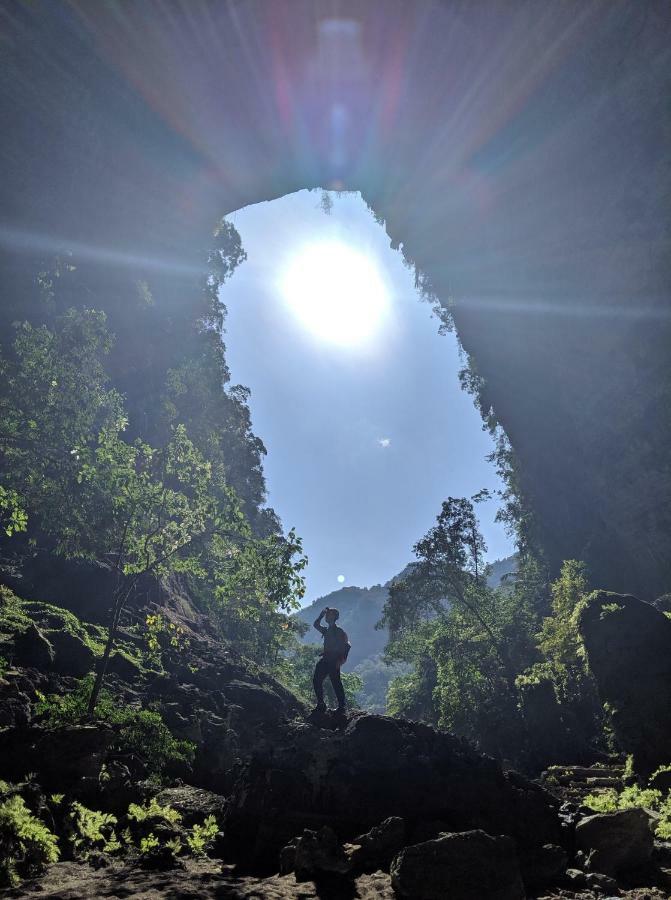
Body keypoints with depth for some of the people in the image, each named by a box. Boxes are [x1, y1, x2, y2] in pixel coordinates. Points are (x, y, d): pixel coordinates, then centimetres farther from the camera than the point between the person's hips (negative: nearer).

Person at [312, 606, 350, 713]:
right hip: (324, 660, 8)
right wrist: (321, 614, 10)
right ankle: (320, 704, 11)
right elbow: (316, 624, 22)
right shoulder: (326, 630, 15)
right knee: (316, 680, 3)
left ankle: (341, 706, 0)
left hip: (334, 661, -8)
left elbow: (346, 646, -11)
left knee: (336, 683, -7)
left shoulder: (339, 632, -7)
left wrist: (341, 659, -18)